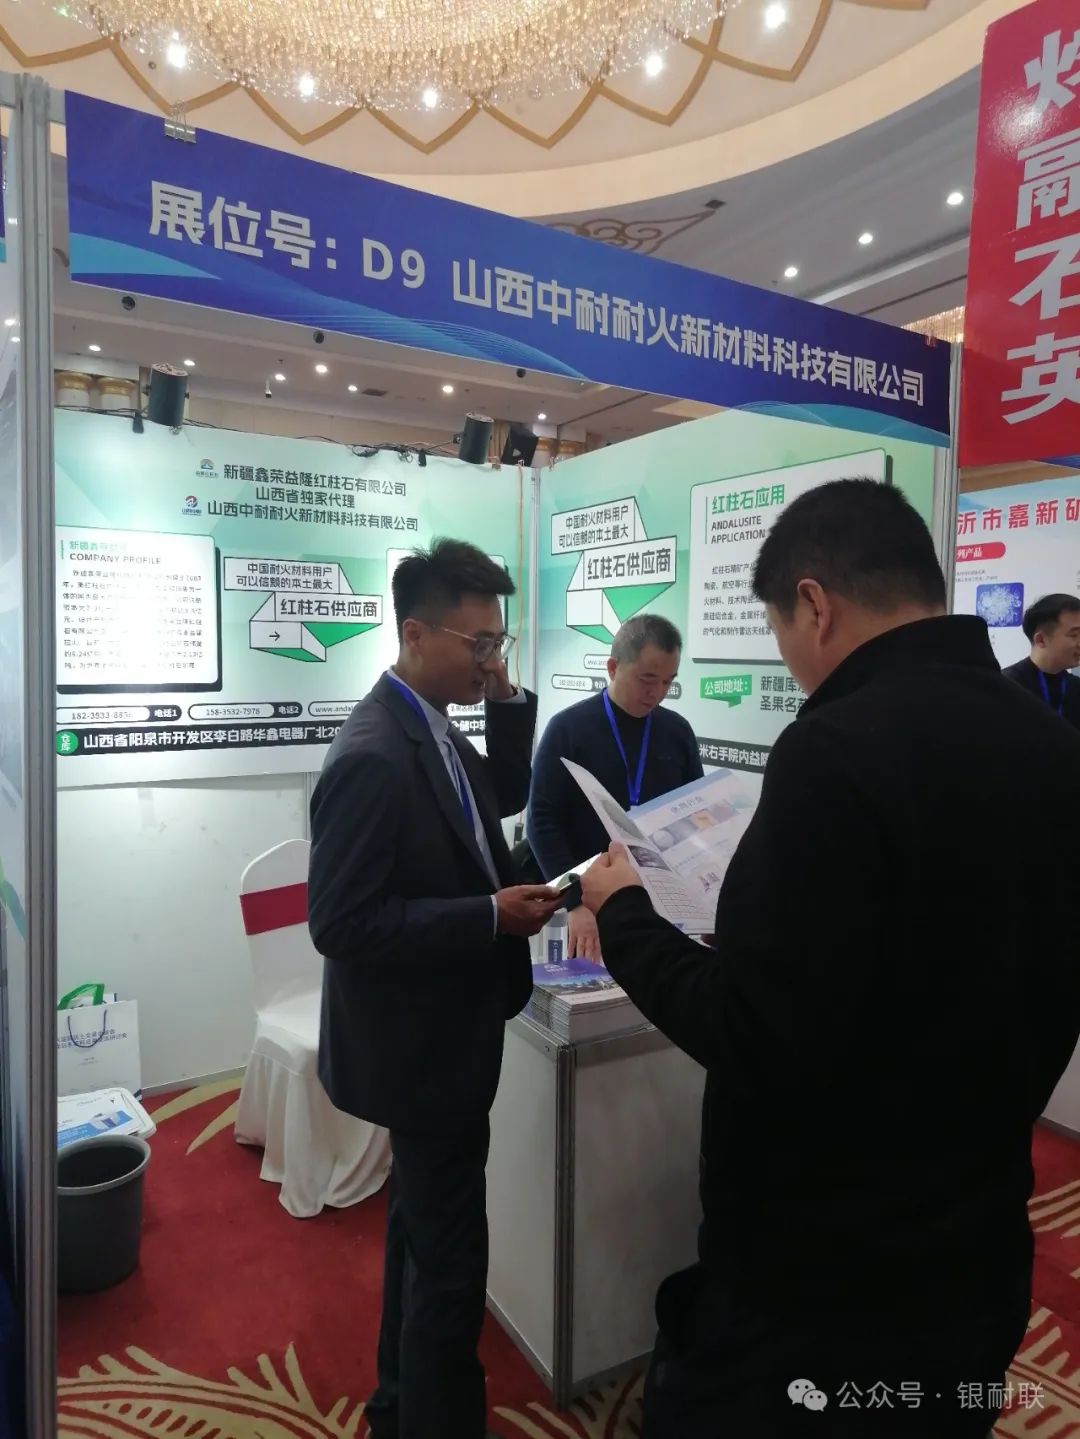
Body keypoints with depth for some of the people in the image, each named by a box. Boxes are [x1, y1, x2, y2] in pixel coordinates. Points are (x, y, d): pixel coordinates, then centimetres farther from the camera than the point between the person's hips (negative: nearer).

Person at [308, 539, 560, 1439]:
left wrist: (509, 702, -2)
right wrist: (492, 916, -29)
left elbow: (502, 798, 13)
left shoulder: (431, 728, 2)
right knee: (450, 1264, 6)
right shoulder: (373, 756, -26)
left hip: (439, 1036, 10)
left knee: (422, 1237, 25)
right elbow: (341, 924, -27)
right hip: (423, 1047, -10)